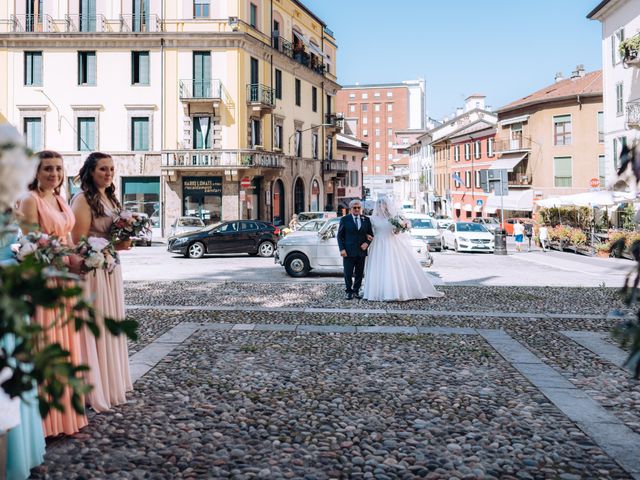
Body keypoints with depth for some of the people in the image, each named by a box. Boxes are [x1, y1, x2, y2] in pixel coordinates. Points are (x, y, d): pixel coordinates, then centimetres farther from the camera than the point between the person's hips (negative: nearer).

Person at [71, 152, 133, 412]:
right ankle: (95, 388, 5)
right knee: (94, 326, -4)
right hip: (91, 271, -9)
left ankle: (112, 381, 25)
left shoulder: (110, 199, 16)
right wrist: (113, 246, -19)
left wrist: (123, 240, 4)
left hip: (111, 270, 9)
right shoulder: (83, 199, -11)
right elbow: (79, 241, -15)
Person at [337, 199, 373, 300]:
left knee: (359, 273, 8)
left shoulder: (366, 220, 8)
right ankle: (348, 291, 13)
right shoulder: (344, 219, 1)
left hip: (361, 251, 3)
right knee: (348, 273, 1)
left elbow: (370, 234, 13)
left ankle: (356, 291, 19)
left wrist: (367, 243, -7)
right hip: (349, 251, -3)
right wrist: (342, 249, -9)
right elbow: (340, 235, 1)